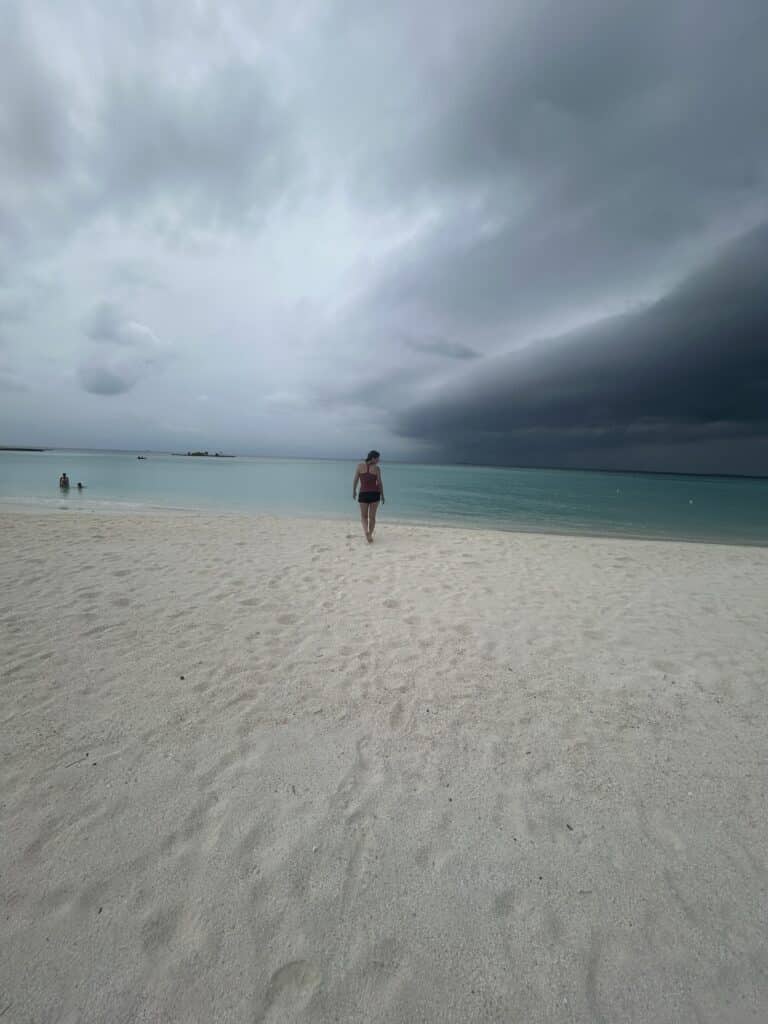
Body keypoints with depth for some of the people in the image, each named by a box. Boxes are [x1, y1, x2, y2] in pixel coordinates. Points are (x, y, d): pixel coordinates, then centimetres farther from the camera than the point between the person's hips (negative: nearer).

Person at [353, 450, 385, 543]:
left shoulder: (360, 465, -3)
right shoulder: (376, 468, -6)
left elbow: (355, 480, -1)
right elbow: (380, 483, -6)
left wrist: (354, 491, 12)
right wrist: (382, 495, 5)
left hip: (363, 494, 0)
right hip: (375, 494, 0)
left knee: (364, 517, 12)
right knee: (372, 516, 13)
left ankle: (366, 532, -14)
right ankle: (370, 535, 17)